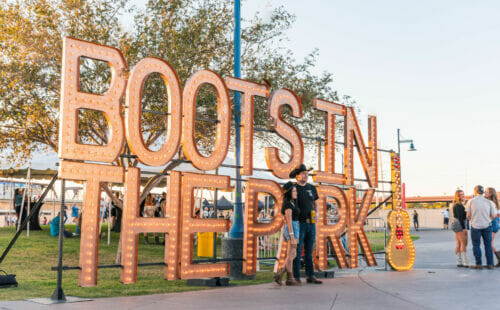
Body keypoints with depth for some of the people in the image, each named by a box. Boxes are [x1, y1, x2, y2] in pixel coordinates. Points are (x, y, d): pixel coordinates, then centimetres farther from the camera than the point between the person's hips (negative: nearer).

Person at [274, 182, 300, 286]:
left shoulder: (291, 203, 16)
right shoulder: (288, 204, -14)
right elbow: (289, 221, -19)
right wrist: (292, 237, -21)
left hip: (293, 230, 10)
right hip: (292, 230, -10)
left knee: (293, 255, 10)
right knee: (291, 255, -3)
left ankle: (279, 274, 8)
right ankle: (289, 279, 3)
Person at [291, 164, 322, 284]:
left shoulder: (311, 188, 11)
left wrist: (314, 217, 7)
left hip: (311, 224, 5)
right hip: (299, 224, -5)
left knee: (309, 251, 9)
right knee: (297, 251, -2)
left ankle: (310, 276, 13)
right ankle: (296, 277, 4)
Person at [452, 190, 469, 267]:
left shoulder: (456, 205, 16)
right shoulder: (459, 205, -15)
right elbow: (460, 217, -20)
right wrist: (463, 228, -21)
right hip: (459, 224, -10)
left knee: (458, 243, 8)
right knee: (464, 243, -10)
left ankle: (459, 262, 9)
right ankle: (465, 262, -11)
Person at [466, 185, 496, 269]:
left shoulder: (471, 201, -5)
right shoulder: (489, 202, -1)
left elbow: (468, 215, -4)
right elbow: (493, 216, 2)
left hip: (475, 226, -2)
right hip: (487, 226, 2)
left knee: (476, 245, 6)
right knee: (488, 245, 9)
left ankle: (478, 264, 5)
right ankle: (489, 264, 10)